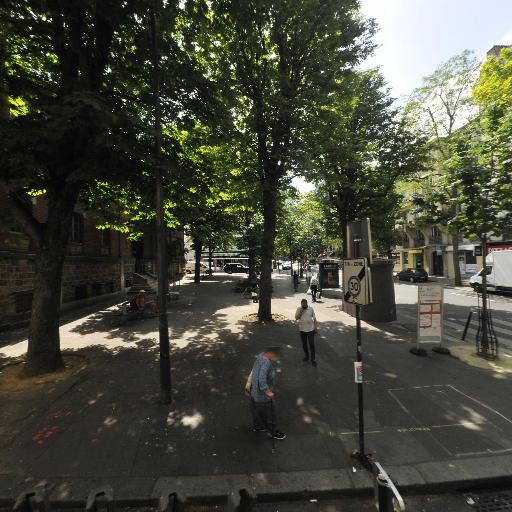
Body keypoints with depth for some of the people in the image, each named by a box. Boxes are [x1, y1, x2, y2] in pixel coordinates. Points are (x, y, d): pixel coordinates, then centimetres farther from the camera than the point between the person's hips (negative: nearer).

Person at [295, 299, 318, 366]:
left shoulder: (311, 309, -5)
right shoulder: (298, 309, -3)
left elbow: (314, 319, -1)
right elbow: (296, 318, -11)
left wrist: (315, 328, -3)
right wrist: (301, 312, -22)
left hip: (310, 329, -2)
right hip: (302, 330, 2)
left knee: (312, 345, -1)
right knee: (304, 344, 15)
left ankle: (313, 359, 8)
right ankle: (306, 356, 34)